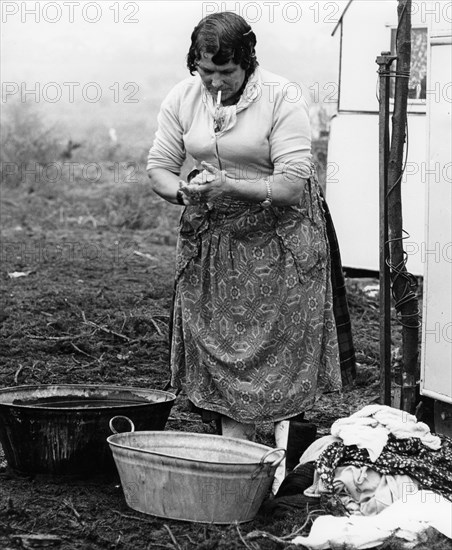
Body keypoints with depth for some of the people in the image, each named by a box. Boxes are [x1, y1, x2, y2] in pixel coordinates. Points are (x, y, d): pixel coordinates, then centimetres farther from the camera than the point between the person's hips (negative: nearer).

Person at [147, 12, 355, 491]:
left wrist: (229, 186, -31)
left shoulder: (281, 99, -16)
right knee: (220, 350, 3)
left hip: (276, 235, -4)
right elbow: (158, 167, 3)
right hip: (208, 235, 4)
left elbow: (293, 184, -20)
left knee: (280, 350, -8)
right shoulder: (182, 99, -1)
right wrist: (182, 191, -20)